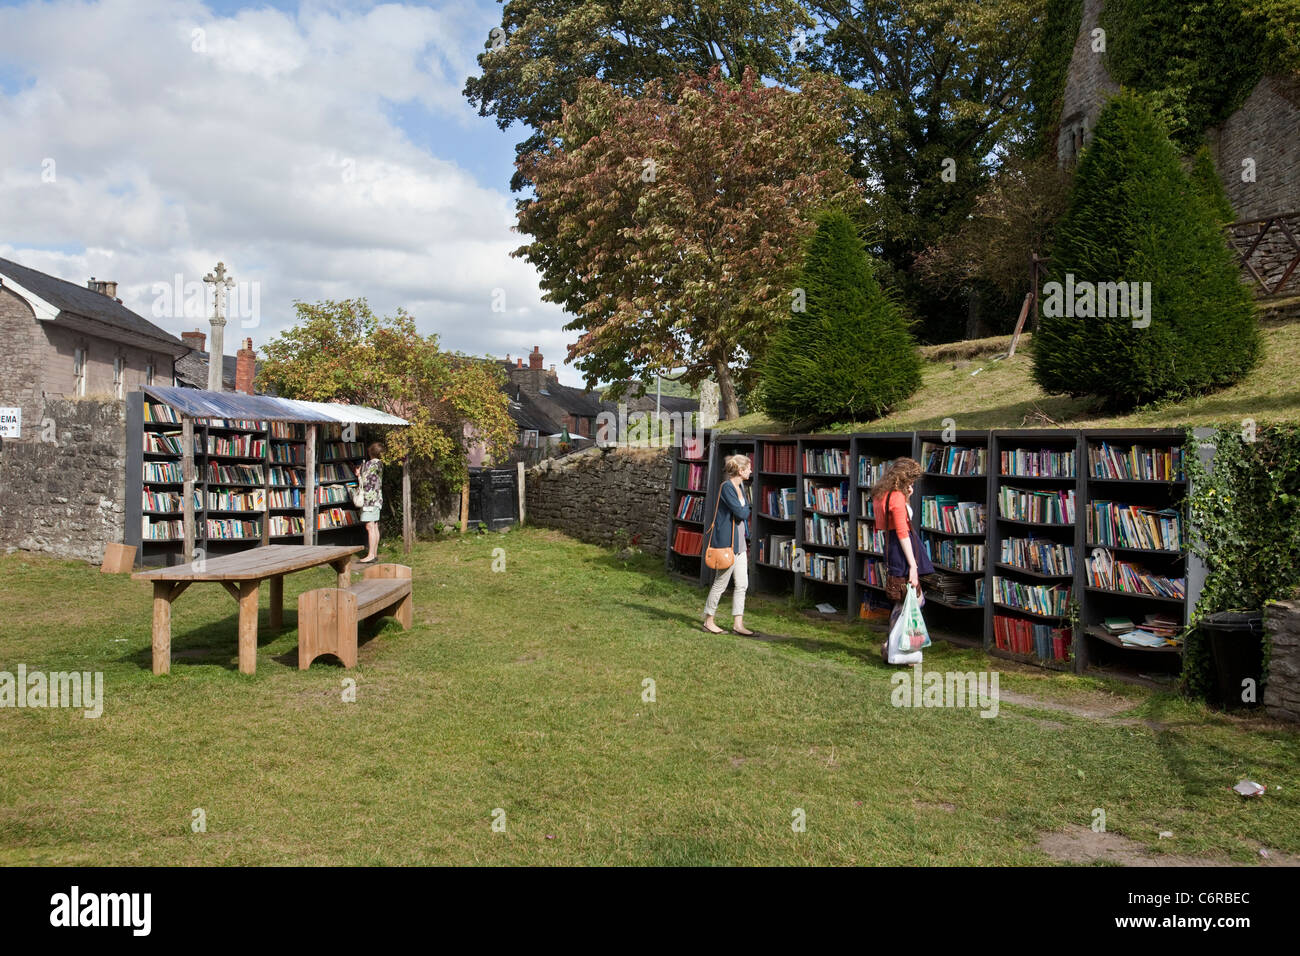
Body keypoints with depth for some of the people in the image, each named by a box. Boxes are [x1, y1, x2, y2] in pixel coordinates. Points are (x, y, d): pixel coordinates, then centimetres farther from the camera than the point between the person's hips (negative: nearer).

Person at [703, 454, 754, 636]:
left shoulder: (740, 486, 12)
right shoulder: (726, 487, -17)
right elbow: (741, 513, -21)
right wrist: (747, 509, -2)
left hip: (739, 543, 9)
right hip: (727, 542, -9)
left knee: (742, 584, 8)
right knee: (721, 583, 1)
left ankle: (738, 624, 13)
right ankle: (709, 621, 14)